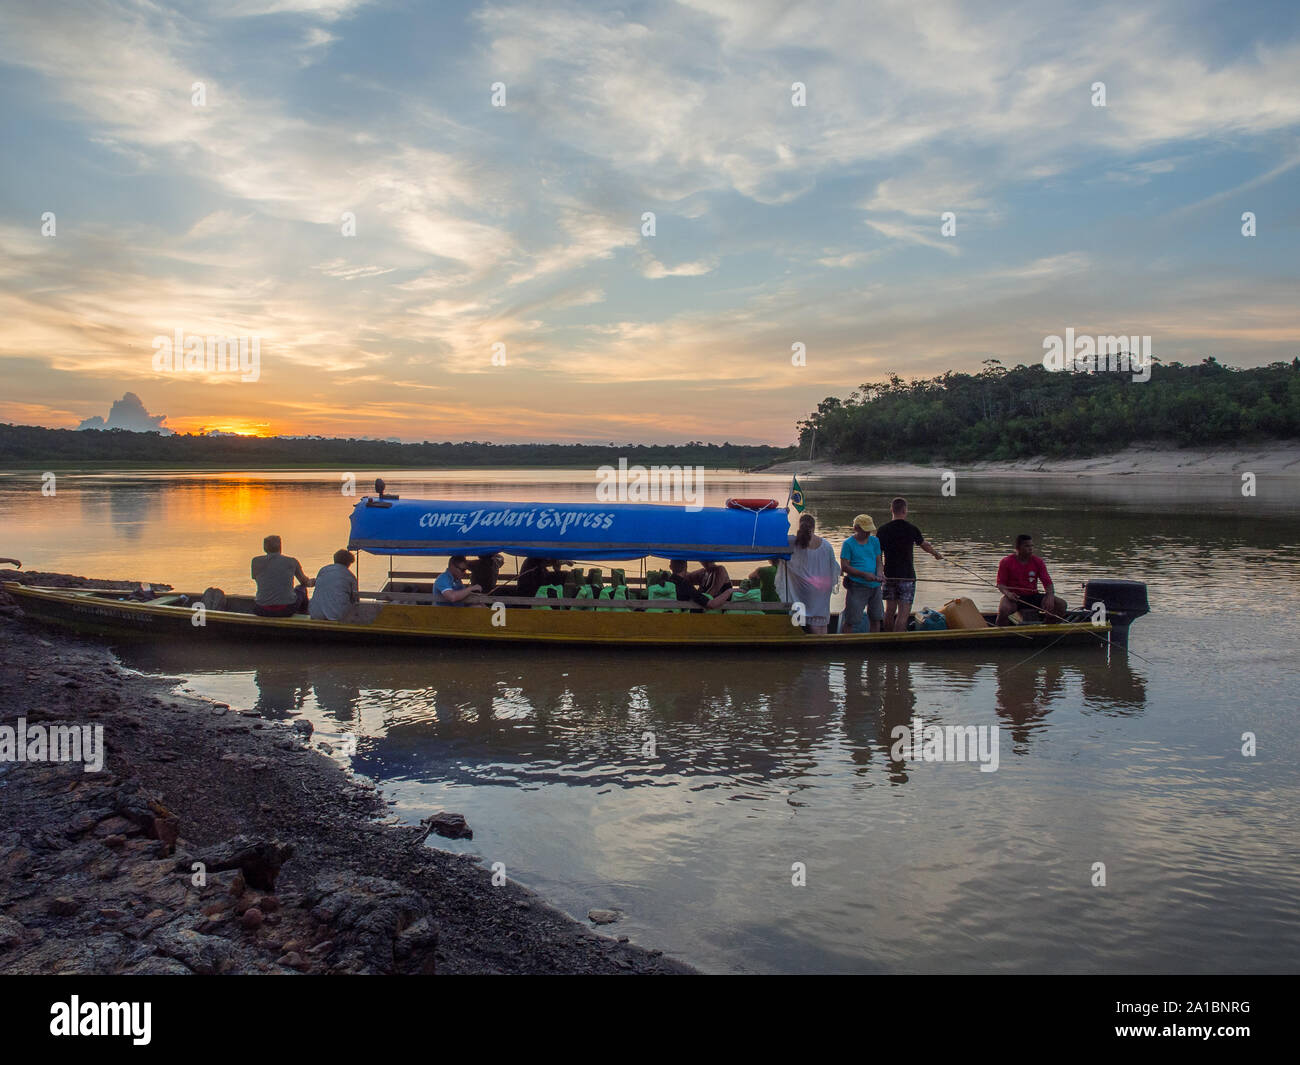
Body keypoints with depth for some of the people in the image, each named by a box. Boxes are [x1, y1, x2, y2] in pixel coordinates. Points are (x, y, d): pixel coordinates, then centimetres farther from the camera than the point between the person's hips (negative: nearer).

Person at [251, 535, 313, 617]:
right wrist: (311, 582, 42)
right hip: (287, 610, -1)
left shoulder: (256, 561, 2)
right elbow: (305, 582, 17)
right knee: (302, 588, 31)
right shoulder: (292, 562, 1)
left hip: (262, 611, 1)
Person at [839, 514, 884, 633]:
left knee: (876, 618, 13)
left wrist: (879, 573, -12)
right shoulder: (848, 544, -6)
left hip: (875, 586, 6)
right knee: (850, 621, -7)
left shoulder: (874, 541, 11)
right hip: (857, 586, -6)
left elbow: (879, 561, 11)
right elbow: (844, 566, -10)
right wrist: (864, 574, -18)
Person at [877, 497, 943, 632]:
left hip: (889, 576, 4)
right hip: (907, 576, -4)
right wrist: (936, 554, 33)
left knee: (889, 611, 13)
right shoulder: (911, 529, -4)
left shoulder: (882, 530, -1)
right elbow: (925, 546, 14)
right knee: (903, 613, -5)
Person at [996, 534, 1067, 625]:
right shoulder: (1006, 562, -5)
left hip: (1033, 596, 4)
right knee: (1003, 609, -38)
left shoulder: (1038, 562, 3)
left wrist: (1050, 596, -20)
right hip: (1014, 597, -4)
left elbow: (1048, 583, 0)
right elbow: (1000, 584, -4)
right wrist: (1007, 593, -26)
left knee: (1061, 605, -14)